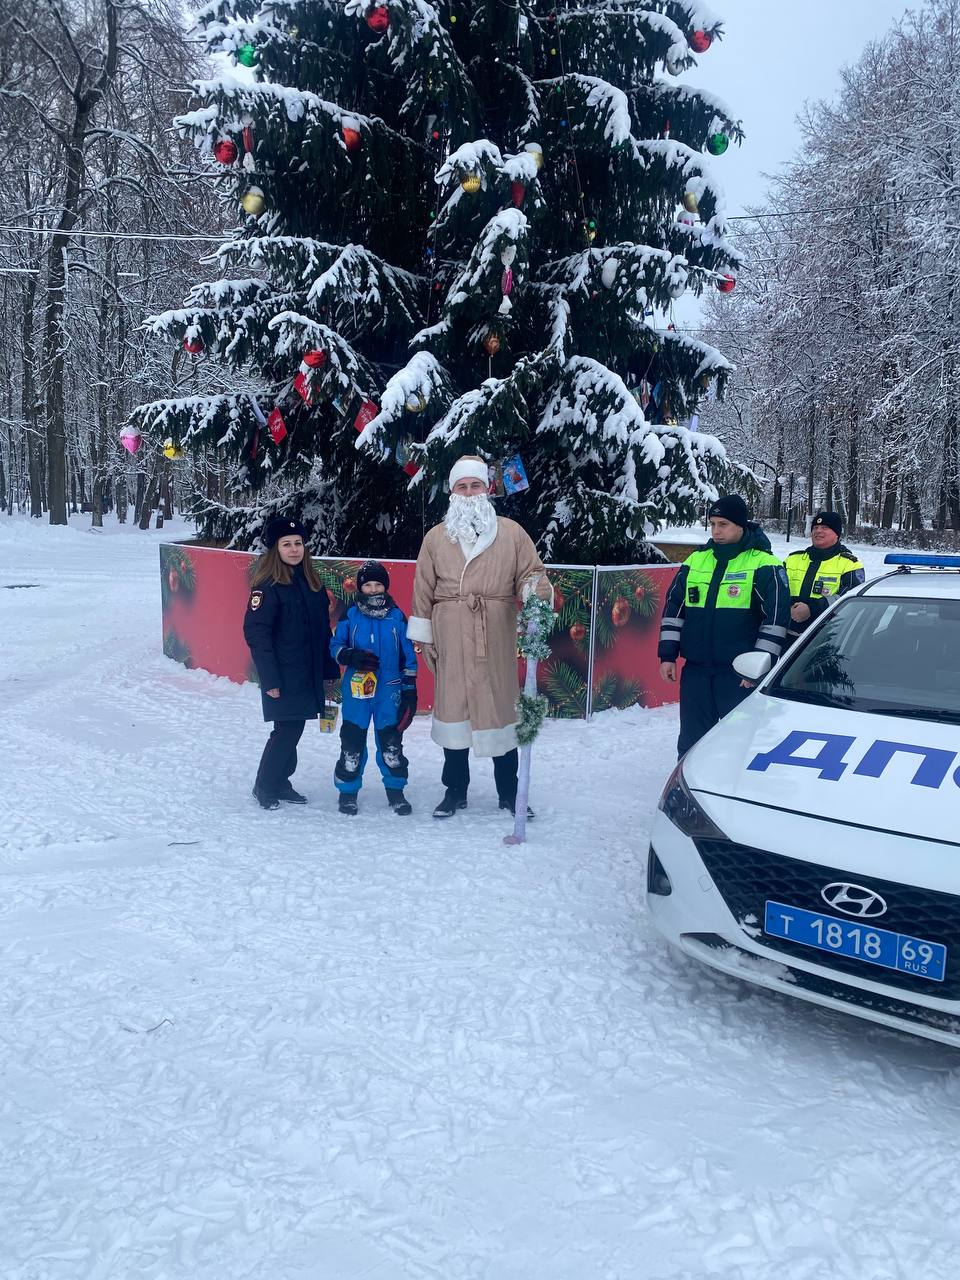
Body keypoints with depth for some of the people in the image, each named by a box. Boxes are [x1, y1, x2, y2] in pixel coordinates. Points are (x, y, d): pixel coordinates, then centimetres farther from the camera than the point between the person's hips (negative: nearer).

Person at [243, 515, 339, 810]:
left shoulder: (311, 581, 9)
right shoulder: (268, 585, -12)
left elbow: (323, 630, 15)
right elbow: (256, 633, -15)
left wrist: (330, 669, 13)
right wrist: (270, 679, -19)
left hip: (309, 673, 7)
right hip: (283, 675, -7)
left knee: (294, 730, 13)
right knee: (287, 730, -3)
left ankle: (281, 782, 27)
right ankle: (264, 787, 13)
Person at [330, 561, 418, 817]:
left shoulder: (396, 617, 3)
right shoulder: (350, 616, 1)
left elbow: (408, 655, 7)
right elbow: (335, 646, 5)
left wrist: (410, 689, 4)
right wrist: (353, 656, -16)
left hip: (389, 690, 0)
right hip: (356, 689, 0)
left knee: (391, 741, 3)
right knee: (352, 741, 3)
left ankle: (395, 791, 17)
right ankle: (347, 790, 17)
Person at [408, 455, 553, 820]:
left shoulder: (510, 533, 6)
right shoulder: (436, 537, 9)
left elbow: (531, 574, 3)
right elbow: (423, 590, 9)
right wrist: (423, 636, 7)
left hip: (496, 640, -1)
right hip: (451, 641, 1)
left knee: (501, 704, 4)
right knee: (453, 707, 7)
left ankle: (509, 792, 17)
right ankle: (455, 790, 20)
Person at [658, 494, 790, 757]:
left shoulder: (763, 565, -5)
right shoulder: (696, 561, 10)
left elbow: (776, 617, -9)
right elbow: (673, 608, 14)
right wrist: (667, 655, 8)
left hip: (740, 673, -5)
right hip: (695, 669, 5)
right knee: (691, 741, 12)